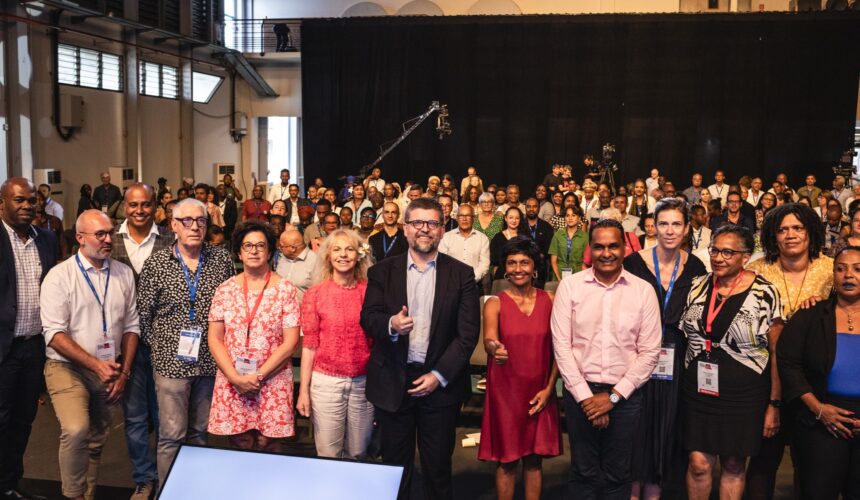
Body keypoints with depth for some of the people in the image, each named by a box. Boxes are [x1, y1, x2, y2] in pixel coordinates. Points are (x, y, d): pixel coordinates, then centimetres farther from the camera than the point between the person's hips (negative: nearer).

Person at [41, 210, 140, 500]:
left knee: (96, 442, 12)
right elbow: (54, 333, -13)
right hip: (68, 367, -4)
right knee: (76, 430, -23)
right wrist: (95, 365, -19)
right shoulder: (60, 276, -8)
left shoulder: (123, 274, 4)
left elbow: (131, 325, 7)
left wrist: (124, 372, -1)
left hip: (110, 371, 4)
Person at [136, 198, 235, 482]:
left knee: (200, 433, 15)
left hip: (210, 360, 3)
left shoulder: (222, 259, 2)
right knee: (172, 436, 1)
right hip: (171, 361, -2)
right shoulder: (156, 263, -3)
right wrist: (158, 346, -1)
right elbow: (143, 313, 2)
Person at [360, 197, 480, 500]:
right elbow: (368, 318, -4)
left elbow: (468, 332, -5)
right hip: (393, 383, 1)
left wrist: (440, 375, -12)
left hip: (440, 383, -1)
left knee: (438, 467, 11)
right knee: (395, 465, 12)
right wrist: (391, 325, -26)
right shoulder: (382, 272, 3)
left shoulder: (461, 274, -1)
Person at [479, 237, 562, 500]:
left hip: (539, 393, 2)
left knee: (534, 459, 10)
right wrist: (495, 349, -44)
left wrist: (549, 387, -5)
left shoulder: (549, 300, 2)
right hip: (505, 391, -1)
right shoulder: (495, 304, -4)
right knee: (506, 460, 6)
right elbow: (489, 340, -21)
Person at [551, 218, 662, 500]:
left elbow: (649, 352, -3)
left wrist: (613, 396, -8)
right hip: (580, 392, 0)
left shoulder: (643, 291, -2)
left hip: (625, 395, 1)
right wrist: (585, 395, -10)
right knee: (583, 473, 12)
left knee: (618, 475, 12)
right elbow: (561, 346, -5)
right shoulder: (570, 286, -3)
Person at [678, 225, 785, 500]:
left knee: (734, 464, 11)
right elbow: (682, 337, 12)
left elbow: (778, 352, -7)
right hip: (699, 391, 3)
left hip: (744, 394, -2)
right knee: (699, 464, 3)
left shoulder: (765, 293, -10)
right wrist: (679, 388, 7)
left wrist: (774, 404, -7)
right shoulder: (697, 287, 2)